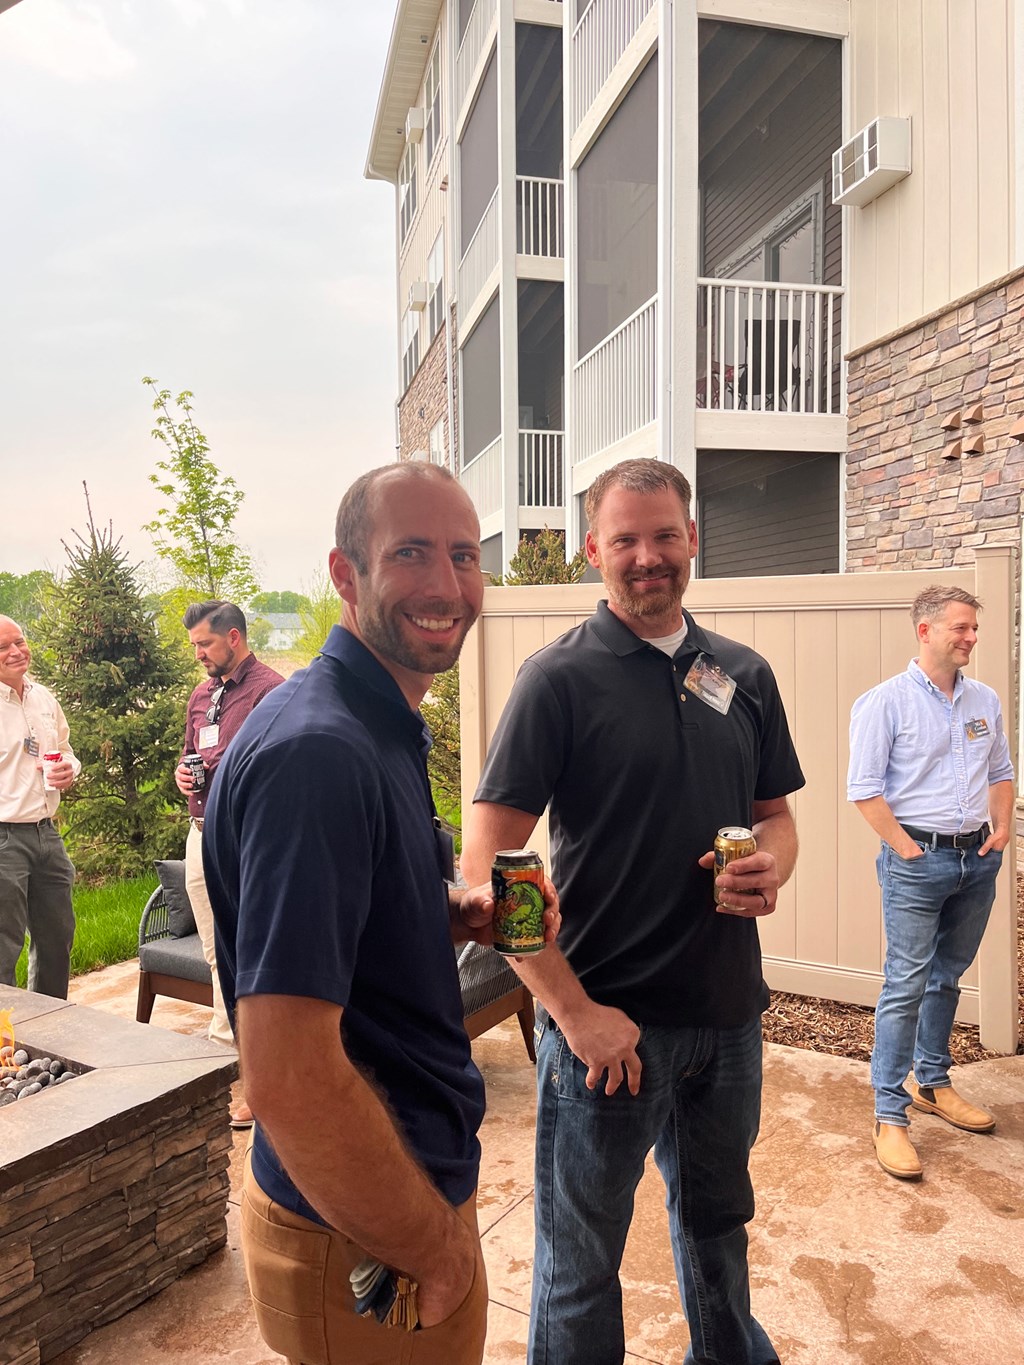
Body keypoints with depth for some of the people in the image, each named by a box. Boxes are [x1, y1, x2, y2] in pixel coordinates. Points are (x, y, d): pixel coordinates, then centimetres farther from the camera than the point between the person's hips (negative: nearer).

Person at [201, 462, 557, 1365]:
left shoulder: (385, 729, 4)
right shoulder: (317, 752, -28)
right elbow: (288, 1077, -31)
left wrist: (465, 916, -4)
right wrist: (435, 1250, -17)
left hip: (420, 1183, 9)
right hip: (364, 1246, -9)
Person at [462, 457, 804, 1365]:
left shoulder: (744, 675, 4)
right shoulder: (560, 678, -12)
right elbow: (487, 861, -16)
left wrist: (771, 870, -9)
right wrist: (574, 1010, -19)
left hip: (730, 1014, 5)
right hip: (607, 1021, -5)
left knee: (718, 1221, 28)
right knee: (580, 1264, 15)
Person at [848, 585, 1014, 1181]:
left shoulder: (985, 700, 10)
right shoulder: (886, 701, -10)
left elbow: (1001, 772, 19)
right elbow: (865, 790, -12)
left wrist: (1002, 828, 5)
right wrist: (906, 849, -13)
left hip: (978, 860, 6)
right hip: (918, 862, -6)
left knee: (948, 976, 18)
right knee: (906, 986, -5)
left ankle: (933, 1083, 35)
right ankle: (891, 1116, 5)